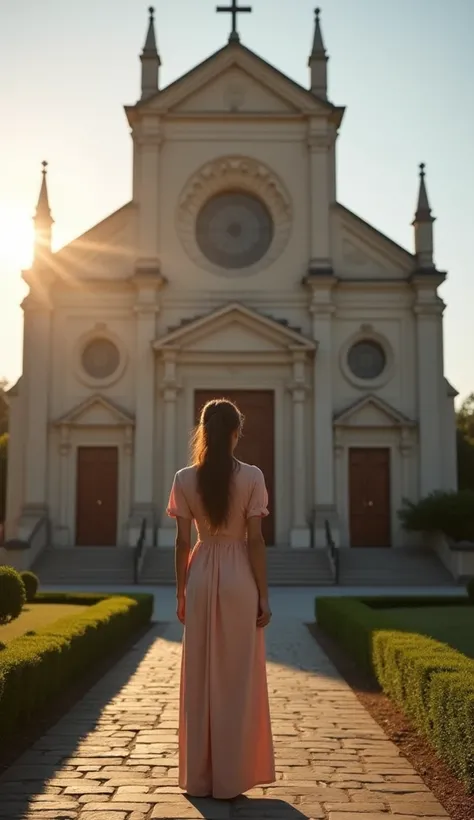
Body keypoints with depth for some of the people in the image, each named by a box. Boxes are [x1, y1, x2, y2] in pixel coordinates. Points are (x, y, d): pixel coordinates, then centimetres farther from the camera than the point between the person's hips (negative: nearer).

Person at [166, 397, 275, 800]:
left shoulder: (185, 479, -2)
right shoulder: (251, 476, -7)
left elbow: (183, 542, 0)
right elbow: (255, 541, -8)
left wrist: (181, 593, 9)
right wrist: (264, 596, -2)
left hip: (202, 577, 2)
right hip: (239, 578, -2)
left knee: (200, 678, 10)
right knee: (238, 679, 7)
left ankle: (199, 777, 17)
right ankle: (231, 777, 12)